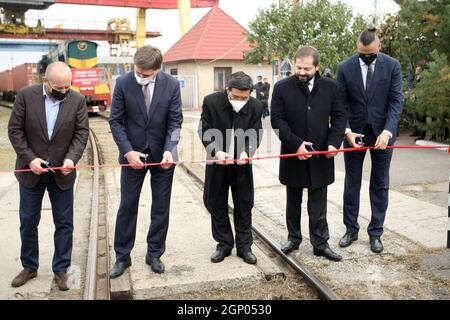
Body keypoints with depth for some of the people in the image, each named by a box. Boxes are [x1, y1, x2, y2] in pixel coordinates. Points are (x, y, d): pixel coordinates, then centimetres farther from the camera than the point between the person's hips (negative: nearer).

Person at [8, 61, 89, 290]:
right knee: (28, 221, 12)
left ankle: (61, 269, 20)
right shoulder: (26, 96, -8)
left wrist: (71, 158, -22)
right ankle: (29, 267, 29)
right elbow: (15, 129, -6)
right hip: (31, 171, 0)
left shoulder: (77, 100, -6)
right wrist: (29, 158, -15)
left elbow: (82, 132, -6)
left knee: (64, 223, 6)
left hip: (62, 173, 0)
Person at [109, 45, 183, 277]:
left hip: (162, 154, 1)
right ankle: (122, 256, 21)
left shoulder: (171, 85, -8)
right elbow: (116, 120, -6)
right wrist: (128, 151, -15)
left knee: (161, 207, 9)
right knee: (127, 206, 6)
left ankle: (154, 253, 25)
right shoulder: (123, 83, -10)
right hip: (133, 153, -1)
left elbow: (175, 121, -5)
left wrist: (169, 149, -20)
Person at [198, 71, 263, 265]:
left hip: (242, 163, 0)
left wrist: (246, 152, -30)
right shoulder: (211, 101, -16)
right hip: (217, 162, 0)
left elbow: (254, 135, -10)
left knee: (244, 205, 8)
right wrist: (216, 151, -28)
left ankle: (244, 246, 21)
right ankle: (224, 244, 24)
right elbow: (205, 131, -12)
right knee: (217, 205, 8)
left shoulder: (255, 106, -13)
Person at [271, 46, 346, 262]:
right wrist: (296, 144, -16)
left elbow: (339, 116, 4)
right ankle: (293, 238, 30)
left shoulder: (331, 87, 1)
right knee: (293, 201, 14)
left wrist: (334, 142, -11)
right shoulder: (282, 88, -5)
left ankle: (320, 243, 18)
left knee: (318, 203, 7)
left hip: (320, 155, 0)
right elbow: (277, 120, -7)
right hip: (293, 155, 0)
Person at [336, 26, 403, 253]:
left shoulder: (392, 66, -4)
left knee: (380, 185, 8)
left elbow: (396, 100, -9)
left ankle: (375, 233, 20)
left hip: (382, 133, 0)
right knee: (351, 184, 9)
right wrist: (346, 130, -17)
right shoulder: (345, 68, -4)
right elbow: (341, 104, -3)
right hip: (354, 133, 1)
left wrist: (387, 132, -21)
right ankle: (351, 229, 23)